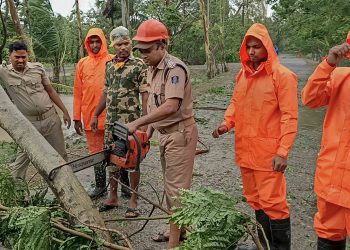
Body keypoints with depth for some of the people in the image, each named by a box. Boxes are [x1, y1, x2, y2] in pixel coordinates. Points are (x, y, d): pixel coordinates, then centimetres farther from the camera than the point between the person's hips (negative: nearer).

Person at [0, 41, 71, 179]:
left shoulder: (37, 68, 0)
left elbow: (51, 91, 7)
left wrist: (65, 111, 7)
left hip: (51, 118, 2)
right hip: (28, 124, -2)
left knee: (60, 155, 13)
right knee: (22, 159, 6)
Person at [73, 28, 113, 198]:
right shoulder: (82, 64, 8)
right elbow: (78, 93, 9)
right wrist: (77, 118, 7)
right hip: (90, 117, 4)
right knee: (95, 152, 12)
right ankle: (100, 185, 24)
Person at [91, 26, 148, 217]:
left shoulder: (139, 65, -7)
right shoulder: (109, 65, 12)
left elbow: (145, 95, -11)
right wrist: (96, 115, 18)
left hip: (130, 122, -6)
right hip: (110, 121, 6)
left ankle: (133, 200, 14)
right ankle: (113, 197, 26)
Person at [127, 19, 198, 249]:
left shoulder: (174, 68, -20)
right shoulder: (152, 69, 10)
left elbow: (171, 106, -32)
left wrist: (137, 123, -32)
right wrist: (149, 131, 10)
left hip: (180, 134, -10)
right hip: (166, 133, 10)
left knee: (177, 188, -4)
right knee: (170, 184, 18)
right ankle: (177, 229, 34)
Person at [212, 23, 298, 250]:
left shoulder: (282, 75, -10)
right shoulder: (243, 73, 10)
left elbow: (289, 117, -13)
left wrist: (283, 152, -20)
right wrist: (227, 123, -2)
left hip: (268, 151, -6)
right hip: (245, 148, 7)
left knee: (272, 201, -2)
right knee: (255, 199, 16)